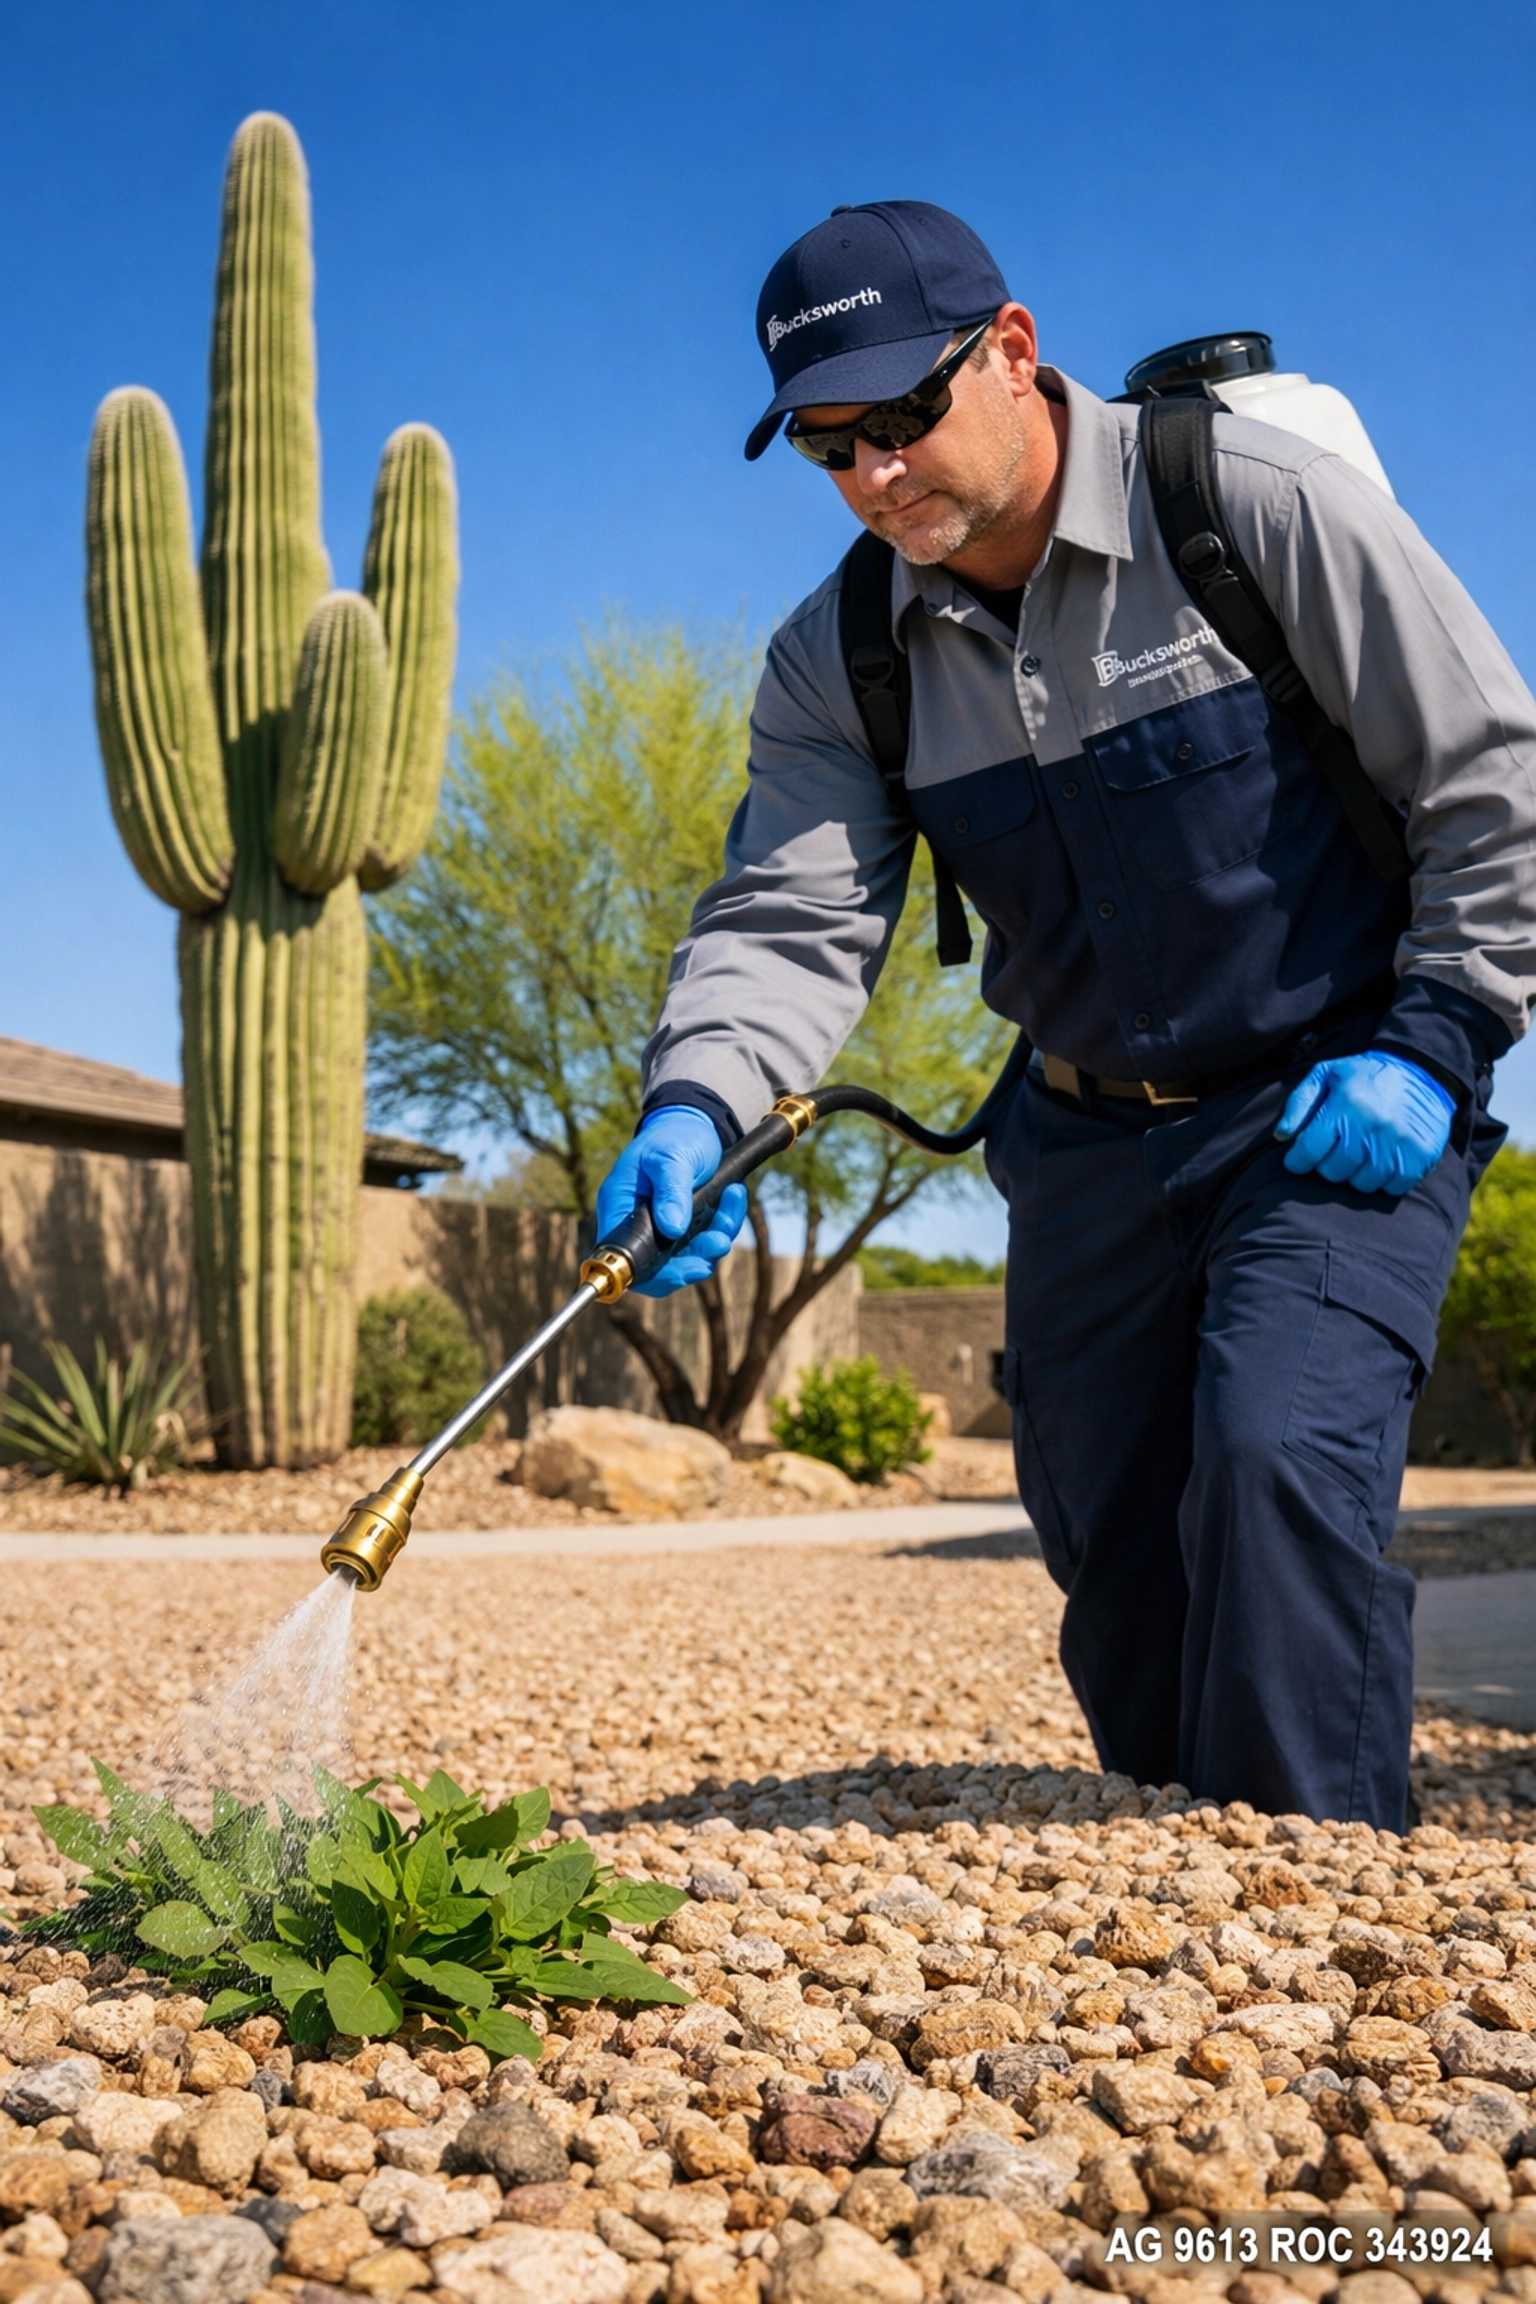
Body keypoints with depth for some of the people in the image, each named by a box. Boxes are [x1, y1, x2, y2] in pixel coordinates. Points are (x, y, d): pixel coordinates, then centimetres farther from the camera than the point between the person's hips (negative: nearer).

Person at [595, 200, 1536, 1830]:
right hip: (1092, 1143, 5)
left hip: (1337, 1113, -4)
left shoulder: (1257, 506, -14)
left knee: (1279, 1464, -23)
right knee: (1111, 1550, 9)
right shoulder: (839, 662, -2)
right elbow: (793, 916, -12)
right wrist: (696, 1107, -32)